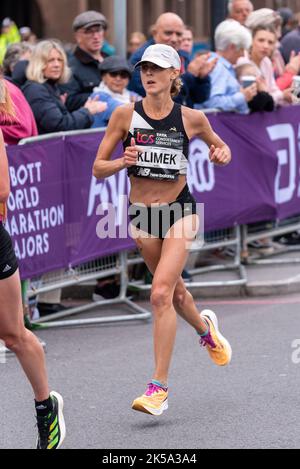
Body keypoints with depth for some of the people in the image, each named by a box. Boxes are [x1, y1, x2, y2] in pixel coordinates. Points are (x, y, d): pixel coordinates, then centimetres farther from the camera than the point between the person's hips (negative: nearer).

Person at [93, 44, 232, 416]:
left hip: (179, 210, -3)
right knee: (174, 289, 19)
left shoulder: (191, 118, -5)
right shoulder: (126, 115, -5)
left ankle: (159, 387, -15)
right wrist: (122, 162, -22)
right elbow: (98, 168, -3)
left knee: (161, 294, -17)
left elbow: (218, 145, 15)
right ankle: (205, 328, 54)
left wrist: (222, 153, -7)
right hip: (141, 214, 3)